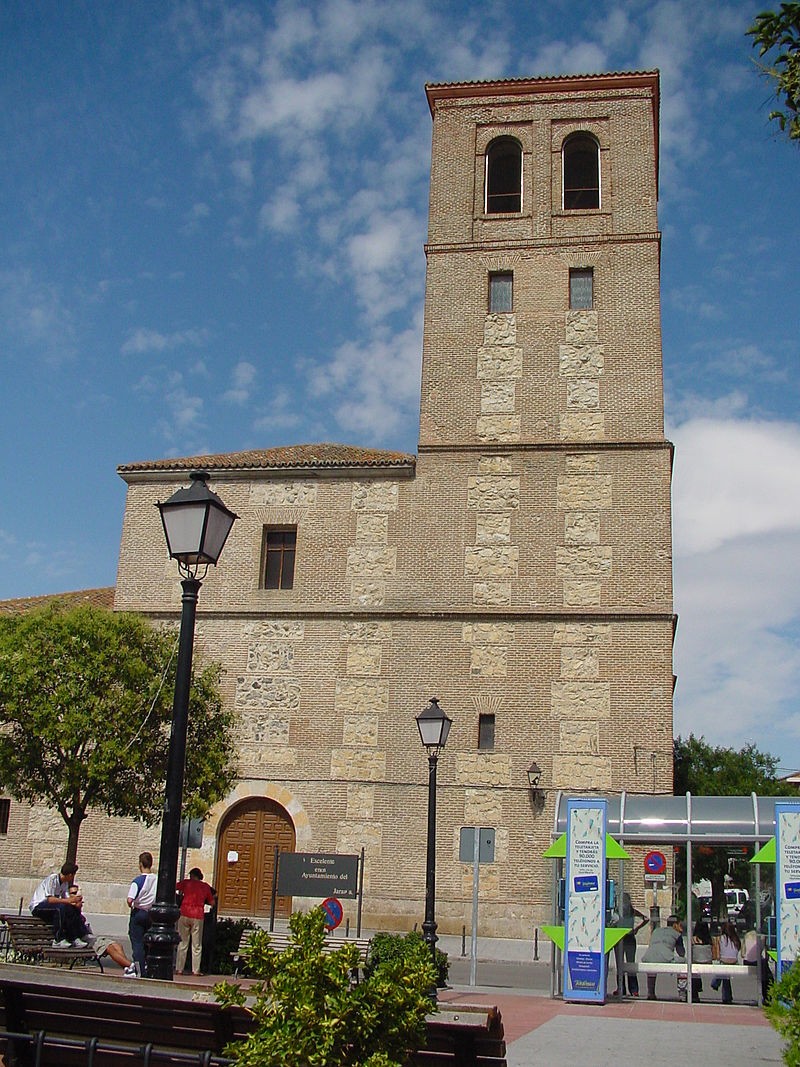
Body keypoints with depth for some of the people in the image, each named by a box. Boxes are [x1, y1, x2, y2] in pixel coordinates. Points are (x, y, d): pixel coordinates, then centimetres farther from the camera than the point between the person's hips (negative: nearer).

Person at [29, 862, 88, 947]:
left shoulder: (65, 882, 8)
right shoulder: (52, 879, -19)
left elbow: (66, 899, 4)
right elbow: (50, 899, -29)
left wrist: (76, 903, -17)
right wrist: (69, 900, -31)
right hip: (37, 907, -9)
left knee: (75, 909, -9)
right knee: (61, 907, -34)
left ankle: (75, 939, -11)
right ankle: (58, 940, -30)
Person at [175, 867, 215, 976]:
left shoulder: (186, 882, 5)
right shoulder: (205, 886, 8)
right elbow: (212, 902, 11)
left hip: (184, 915, 0)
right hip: (198, 917, 0)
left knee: (182, 944, 5)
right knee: (197, 946, 6)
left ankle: (179, 969, 5)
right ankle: (195, 970, 4)